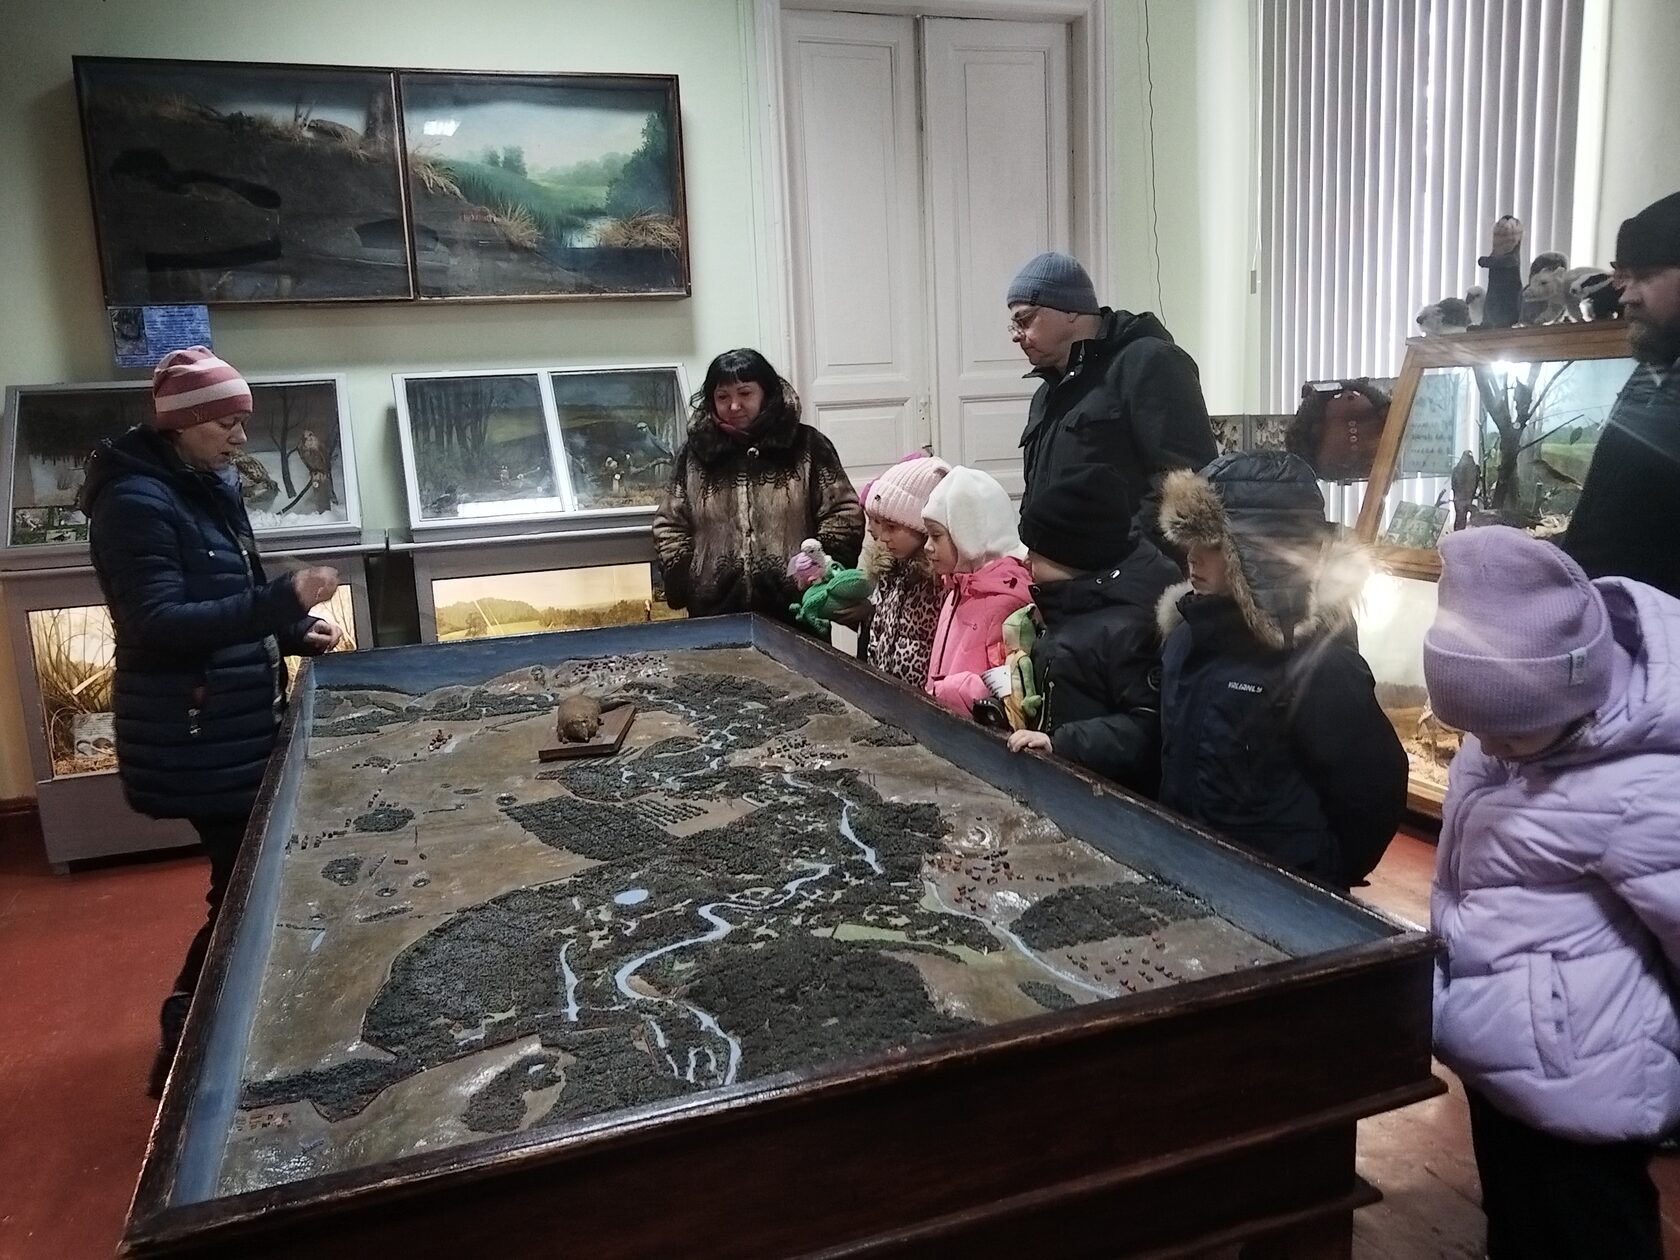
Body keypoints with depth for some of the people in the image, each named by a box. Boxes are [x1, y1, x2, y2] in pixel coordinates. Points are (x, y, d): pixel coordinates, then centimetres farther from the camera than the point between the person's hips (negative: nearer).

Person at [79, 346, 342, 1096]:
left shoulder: (213, 488, 11)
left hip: (240, 721, 9)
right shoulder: (136, 503, -17)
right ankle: (185, 1047, 15)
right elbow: (158, 626, -24)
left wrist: (295, 632, 4)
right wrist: (282, 599, -29)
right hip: (193, 737, -9)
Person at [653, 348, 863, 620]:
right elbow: (668, 527, 10)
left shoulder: (805, 445, 2)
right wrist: (684, 587, 0)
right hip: (715, 614, 2)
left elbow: (845, 516, 0)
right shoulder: (695, 452, 7)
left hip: (795, 611, -1)